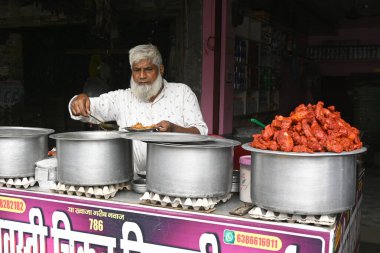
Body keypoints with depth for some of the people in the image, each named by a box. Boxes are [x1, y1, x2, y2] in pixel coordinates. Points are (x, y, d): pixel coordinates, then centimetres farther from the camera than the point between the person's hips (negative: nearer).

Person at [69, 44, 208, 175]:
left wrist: (174, 129, -17)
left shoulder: (182, 92, 7)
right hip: (133, 178, 2)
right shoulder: (121, 98, 10)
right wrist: (80, 99, -18)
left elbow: (201, 132, 2)